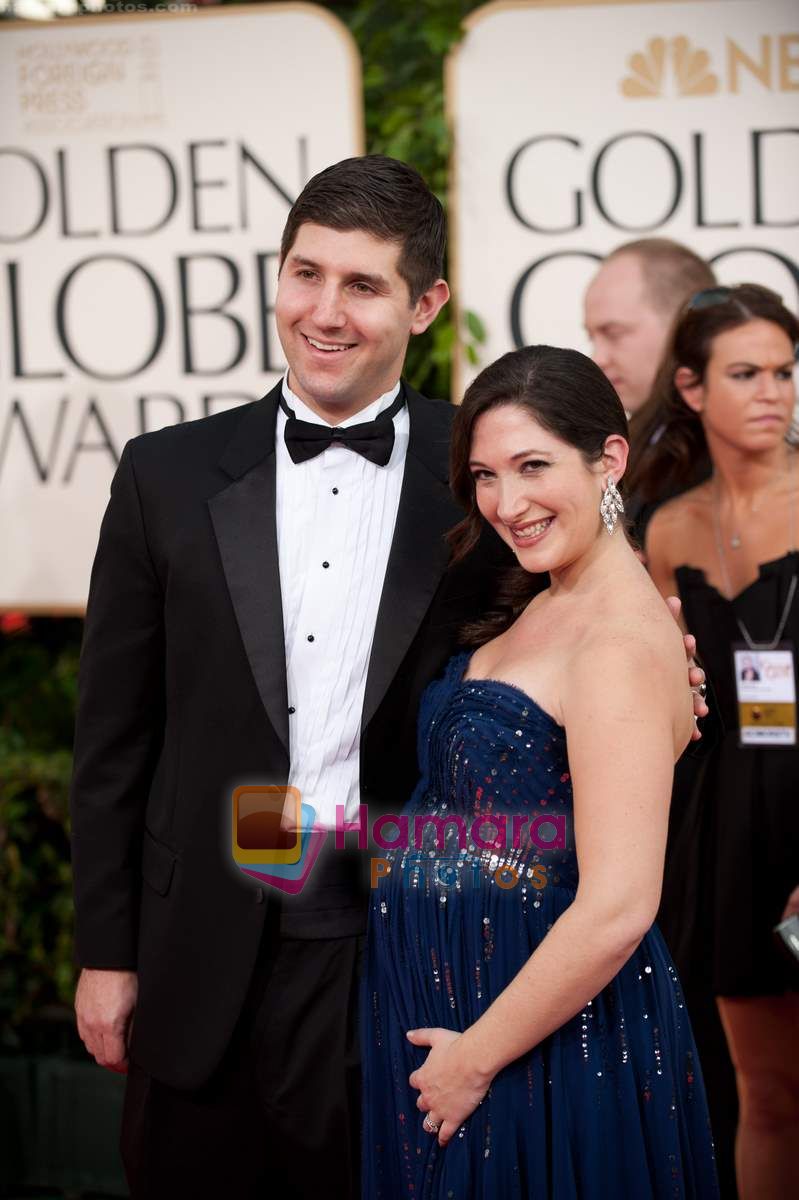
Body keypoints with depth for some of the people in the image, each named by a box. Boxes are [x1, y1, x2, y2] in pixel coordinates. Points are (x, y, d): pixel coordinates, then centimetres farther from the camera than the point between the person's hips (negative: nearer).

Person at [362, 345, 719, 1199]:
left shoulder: (622, 640, -22)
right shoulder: (537, 607, 7)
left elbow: (616, 910, -26)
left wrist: (476, 1058, -18)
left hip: (546, 1029, -9)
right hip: (444, 992, 9)